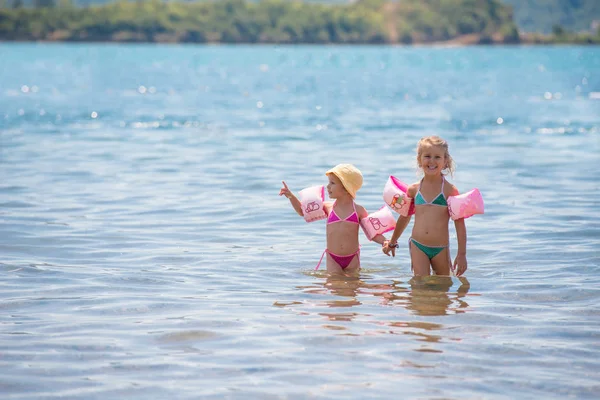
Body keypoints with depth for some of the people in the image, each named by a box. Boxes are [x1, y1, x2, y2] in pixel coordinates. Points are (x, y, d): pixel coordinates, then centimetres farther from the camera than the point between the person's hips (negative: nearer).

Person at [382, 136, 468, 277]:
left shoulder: (449, 190, -4)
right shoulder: (414, 189, 6)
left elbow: (460, 224, -2)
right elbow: (405, 217, 22)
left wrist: (462, 254, -6)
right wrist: (392, 243, 31)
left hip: (441, 249, -1)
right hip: (418, 247, 2)